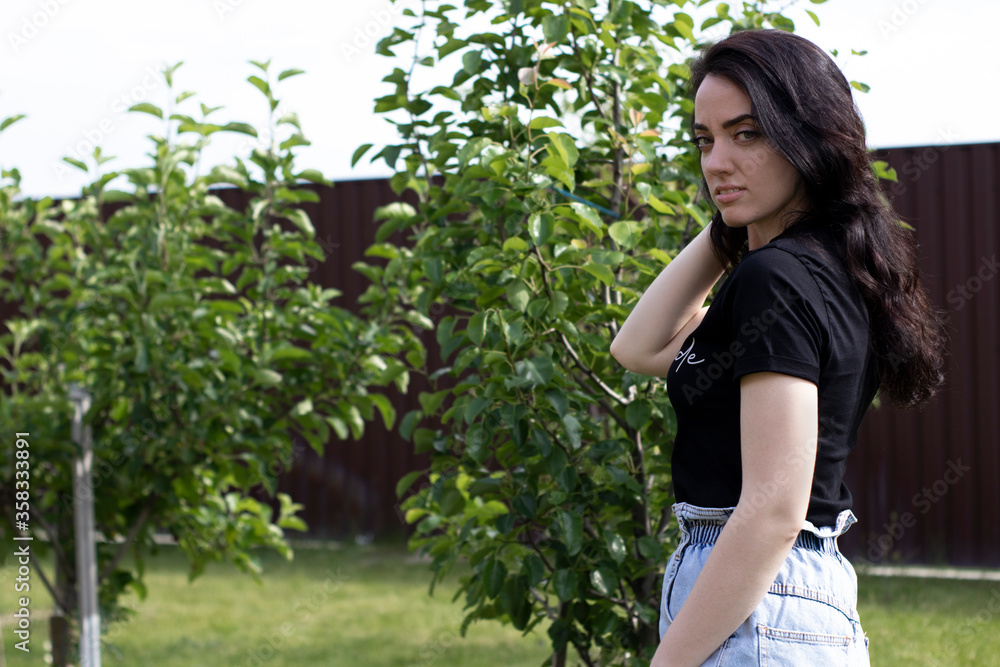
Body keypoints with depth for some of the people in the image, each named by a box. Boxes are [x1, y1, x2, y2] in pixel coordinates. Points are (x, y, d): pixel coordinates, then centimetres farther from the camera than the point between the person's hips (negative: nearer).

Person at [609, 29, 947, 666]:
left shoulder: (777, 277, -17)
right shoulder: (825, 267, 11)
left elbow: (774, 510, -22)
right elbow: (640, 349, 19)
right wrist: (724, 230, 10)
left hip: (754, 614, -10)